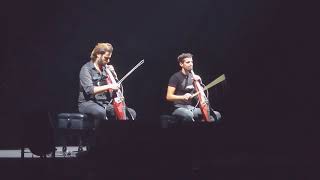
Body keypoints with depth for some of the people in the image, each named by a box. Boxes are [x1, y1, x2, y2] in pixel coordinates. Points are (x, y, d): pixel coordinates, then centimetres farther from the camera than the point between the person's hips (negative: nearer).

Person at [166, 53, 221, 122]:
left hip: (191, 108, 6)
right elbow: (169, 96, -13)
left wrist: (198, 82, -5)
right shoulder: (175, 77, -6)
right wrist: (183, 97, -28)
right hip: (178, 108, -6)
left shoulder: (192, 76, 13)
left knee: (217, 115, -13)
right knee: (189, 115, -43)